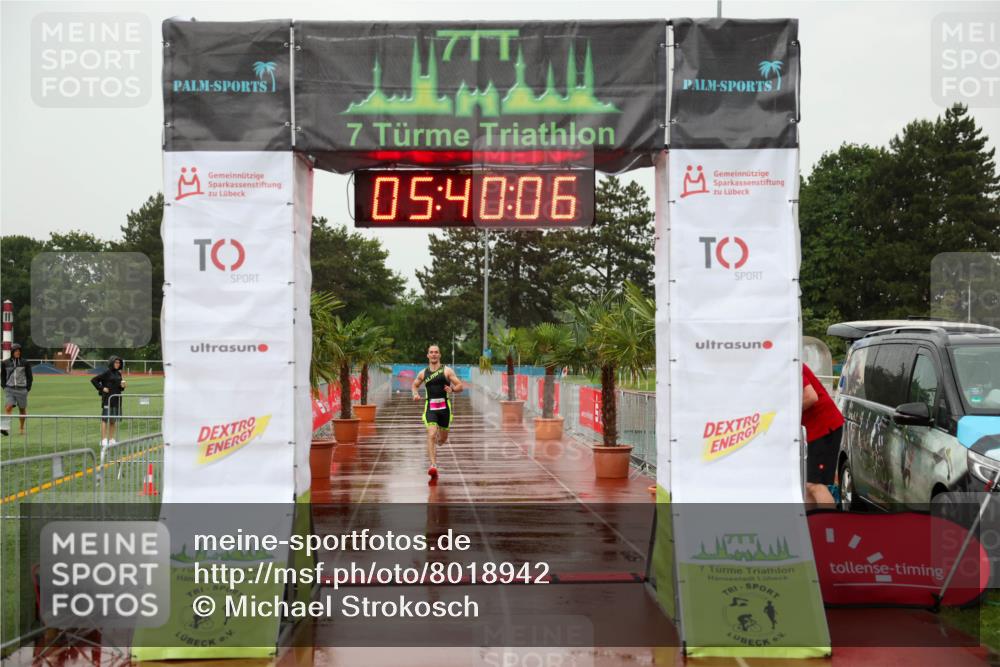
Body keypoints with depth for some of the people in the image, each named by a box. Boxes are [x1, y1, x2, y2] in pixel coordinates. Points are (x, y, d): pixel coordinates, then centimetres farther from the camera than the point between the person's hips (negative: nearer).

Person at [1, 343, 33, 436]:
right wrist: (4, 386, 4)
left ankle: (22, 428, 21)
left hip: (22, 389, 0)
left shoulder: (25, 363, 1)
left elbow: (30, 377, 8)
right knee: (8, 407, -17)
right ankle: (6, 427, -23)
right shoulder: (5, 363, 4)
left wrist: (28, 388, 1)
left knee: (22, 409, 7)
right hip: (9, 389, 0)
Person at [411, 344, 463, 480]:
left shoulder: (447, 371, 1)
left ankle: (436, 443, 50)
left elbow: (460, 386, 0)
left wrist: (452, 389, -21)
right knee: (431, 435, -18)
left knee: (442, 439, 12)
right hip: (430, 407, 0)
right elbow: (415, 385, 26)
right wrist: (415, 394, 4)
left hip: (444, 406, 0)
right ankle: (433, 465, -22)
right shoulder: (423, 373, 9)